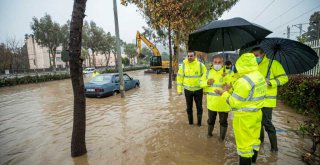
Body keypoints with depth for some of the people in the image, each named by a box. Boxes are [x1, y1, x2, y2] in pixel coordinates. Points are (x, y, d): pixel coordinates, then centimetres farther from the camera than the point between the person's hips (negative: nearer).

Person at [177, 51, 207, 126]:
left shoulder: (201, 65, -5)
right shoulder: (183, 65, -3)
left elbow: (205, 77, 1)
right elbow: (179, 78, 0)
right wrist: (179, 89, -2)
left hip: (198, 90, -1)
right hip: (187, 90, 1)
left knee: (199, 107, 10)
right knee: (189, 107, 13)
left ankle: (199, 122, 29)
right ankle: (190, 122, 31)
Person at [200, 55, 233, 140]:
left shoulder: (227, 72, -10)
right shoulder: (208, 72, 2)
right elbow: (201, 83, 6)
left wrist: (226, 77, -32)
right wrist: (206, 82, -15)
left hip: (223, 103, -3)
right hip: (211, 102, 3)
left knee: (223, 121, 14)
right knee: (211, 120, 22)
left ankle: (222, 137, 36)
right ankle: (209, 133, 47)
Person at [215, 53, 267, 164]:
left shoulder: (244, 81, -26)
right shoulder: (260, 77, 4)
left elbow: (234, 102, -21)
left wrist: (224, 93, -6)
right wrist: (231, 90, 6)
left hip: (244, 117, -9)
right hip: (256, 113, 9)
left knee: (244, 142, 8)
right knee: (254, 138, 25)